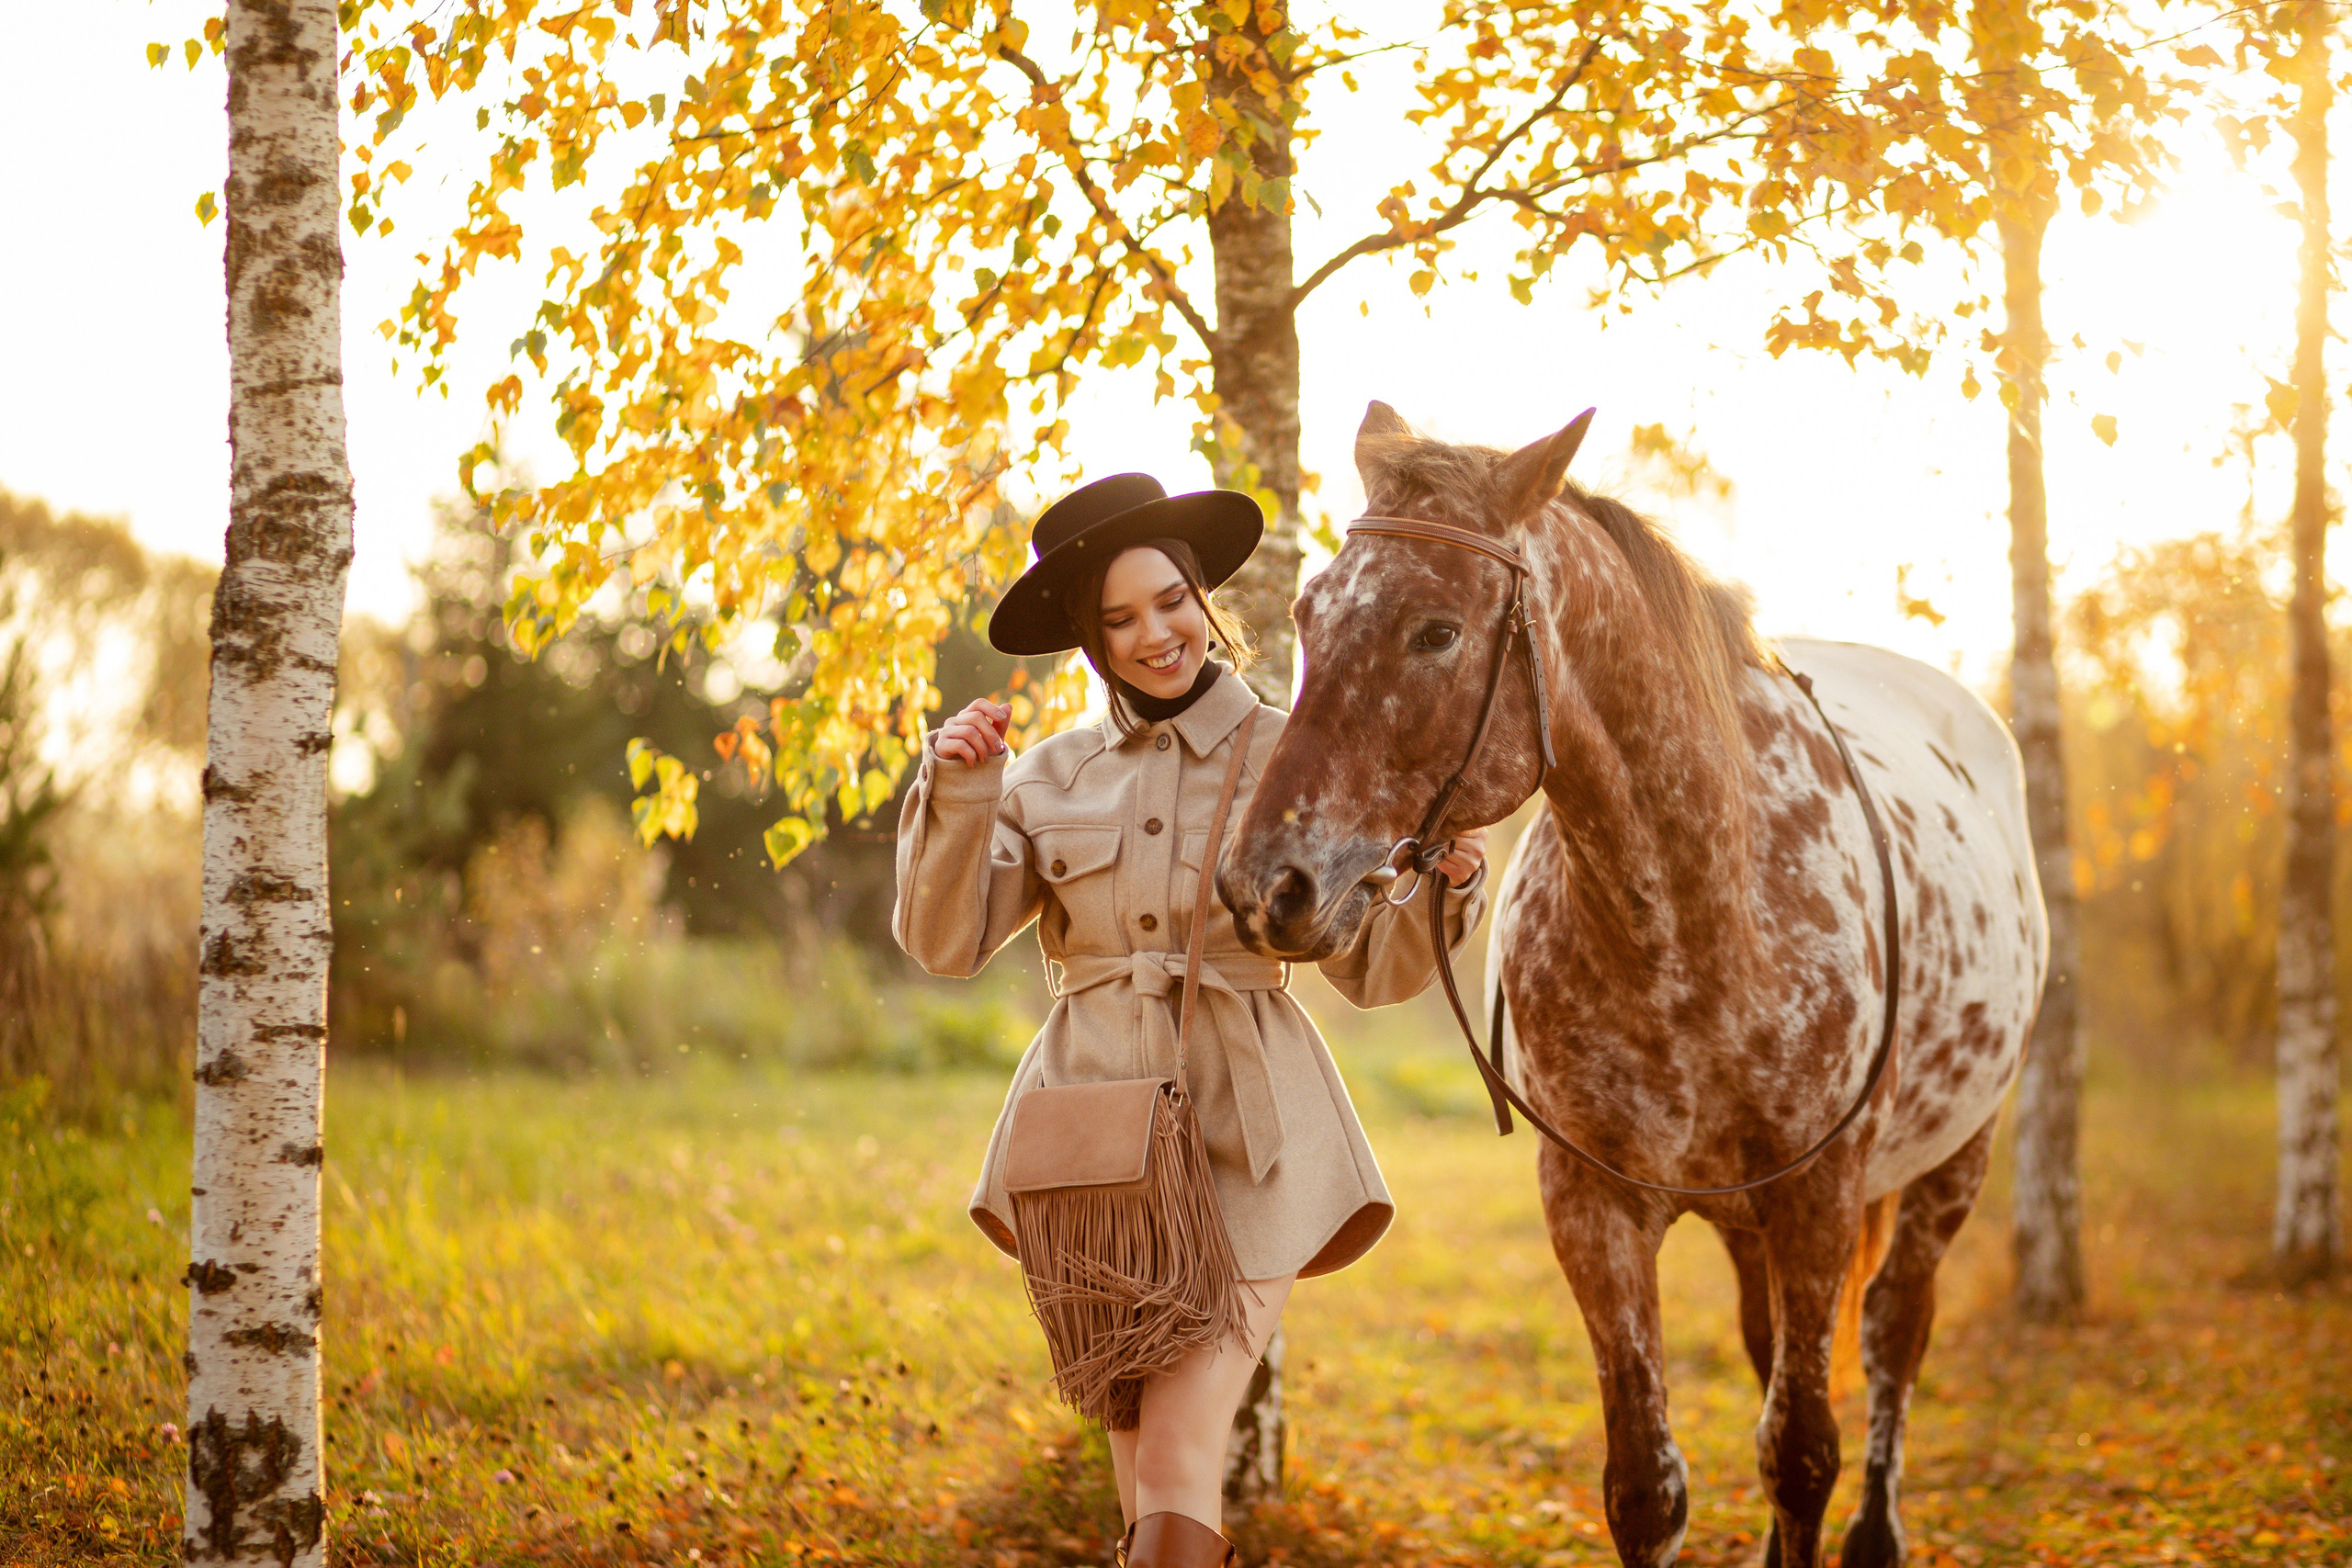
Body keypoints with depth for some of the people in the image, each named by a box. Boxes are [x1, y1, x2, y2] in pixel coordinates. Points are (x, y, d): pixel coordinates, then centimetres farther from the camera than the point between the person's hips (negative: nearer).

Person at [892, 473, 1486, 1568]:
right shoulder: (1049, 777, 10)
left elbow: (1373, 971, 6)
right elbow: (945, 944, 3)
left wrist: (1443, 891, -13)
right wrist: (954, 796, -9)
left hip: (1247, 1132, -3)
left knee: (1178, 1475, -13)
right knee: (1141, 1474, 7)